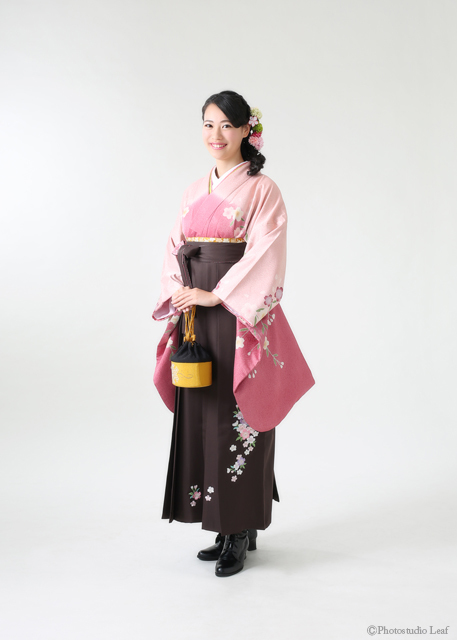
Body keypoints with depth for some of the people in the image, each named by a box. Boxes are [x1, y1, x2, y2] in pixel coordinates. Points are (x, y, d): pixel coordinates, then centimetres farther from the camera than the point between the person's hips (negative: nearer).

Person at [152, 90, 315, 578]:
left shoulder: (262, 190, -4)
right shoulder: (195, 192, 15)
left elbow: (265, 256, -13)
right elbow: (175, 249, 14)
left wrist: (215, 295, -16)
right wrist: (177, 292, -3)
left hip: (240, 316, -6)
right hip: (197, 317, 6)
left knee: (237, 419, -3)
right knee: (202, 416, 8)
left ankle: (241, 532, 10)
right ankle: (225, 527, 21)